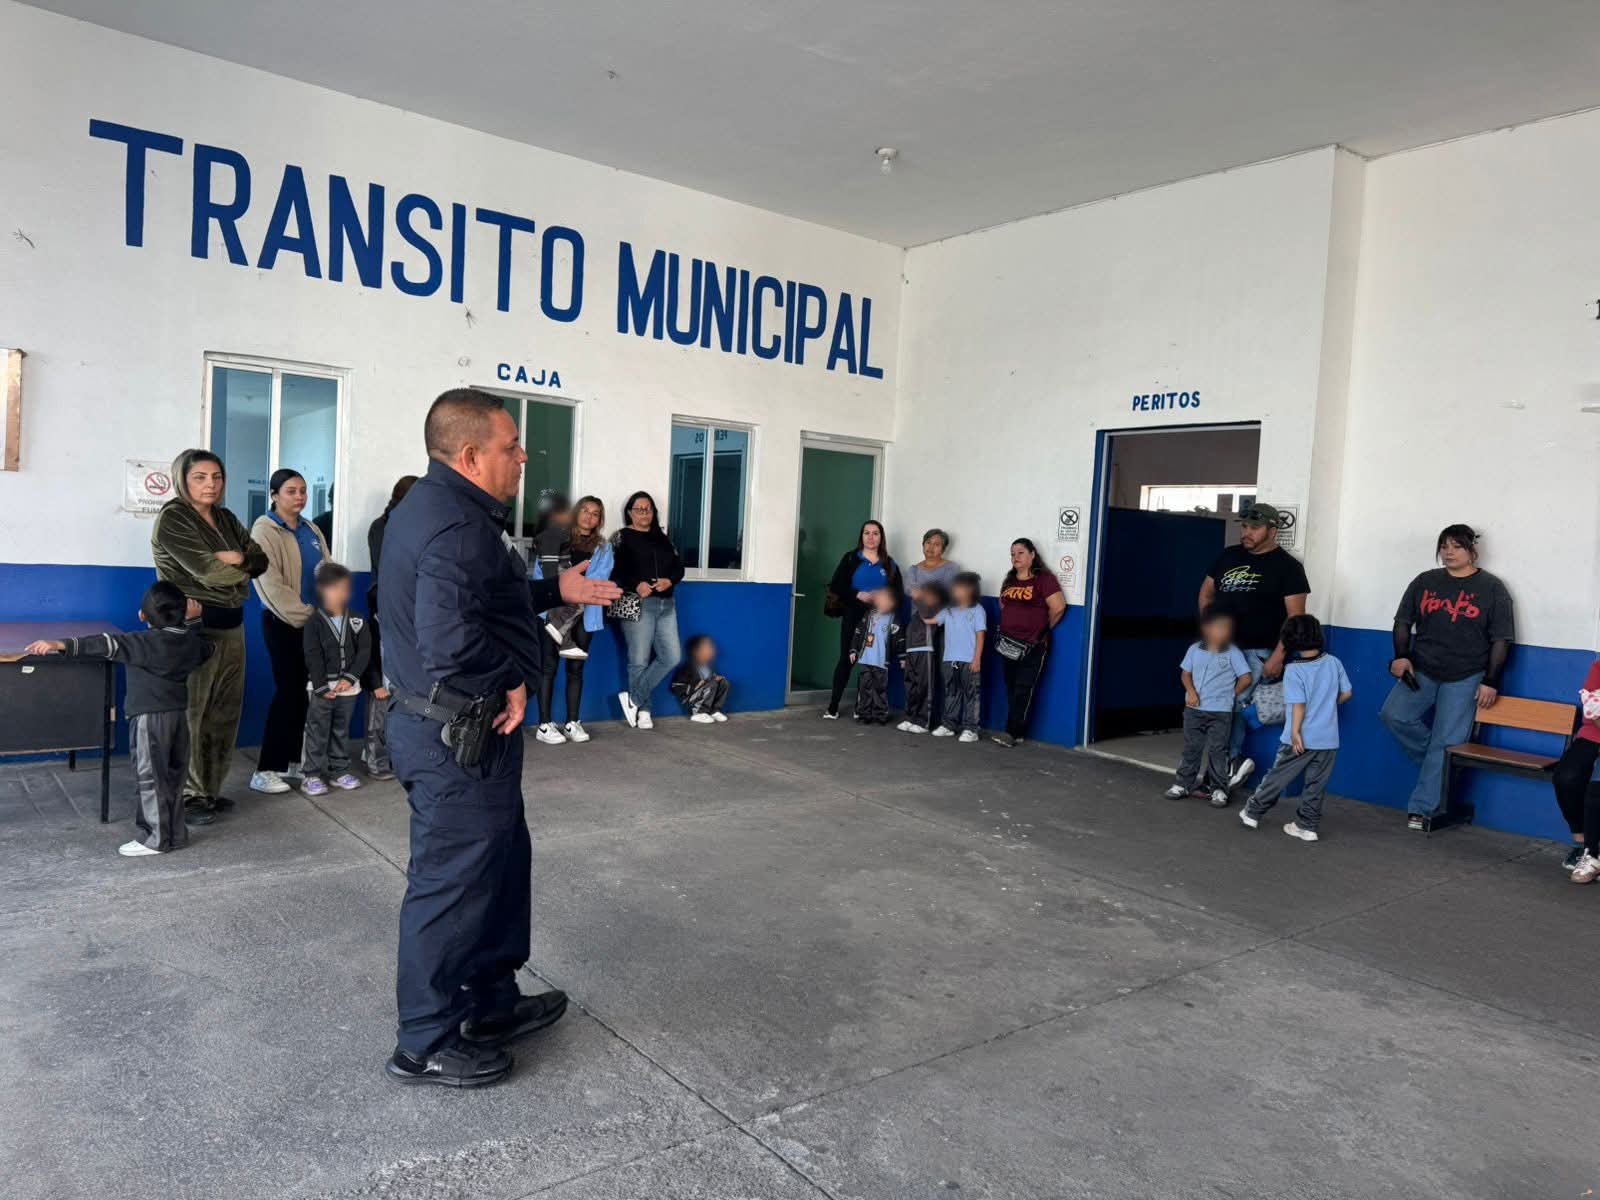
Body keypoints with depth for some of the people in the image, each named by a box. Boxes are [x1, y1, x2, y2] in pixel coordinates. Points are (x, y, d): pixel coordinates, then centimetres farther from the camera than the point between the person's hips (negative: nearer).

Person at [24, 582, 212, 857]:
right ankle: (176, 834, 19)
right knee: (173, 777, 14)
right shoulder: (193, 639, 3)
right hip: (179, 715, 7)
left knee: (150, 778, 1)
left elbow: (107, 644, -26)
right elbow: (209, 648, 25)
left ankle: (155, 838, 6)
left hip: (150, 717, -7)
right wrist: (195, 618, 38)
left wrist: (62, 645, -31)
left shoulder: (145, 643, -15)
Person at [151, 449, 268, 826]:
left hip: (231, 625, 7)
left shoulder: (226, 519, 16)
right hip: (193, 628, -7)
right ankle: (186, 796, 3)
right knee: (188, 713, -5)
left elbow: (261, 560, 11)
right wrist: (244, 568, 1)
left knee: (224, 713, 8)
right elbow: (207, 570, -16)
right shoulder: (172, 519, -6)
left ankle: (209, 789, 17)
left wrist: (237, 558, -9)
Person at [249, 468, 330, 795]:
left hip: (313, 622, 7)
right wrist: (303, 615, -17)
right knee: (287, 691, -8)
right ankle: (265, 771, -3)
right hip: (283, 622, -7)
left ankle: (292, 759, 20)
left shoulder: (311, 530, 13)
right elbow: (271, 585, -17)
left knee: (303, 691, 9)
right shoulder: (264, 531, -9)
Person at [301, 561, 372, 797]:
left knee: (341, 731, 13)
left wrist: (350, 678, -12)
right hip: (322, 687, -3)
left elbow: (364, 651, -2)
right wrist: (322, 687, -14)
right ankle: (311, 775, 8)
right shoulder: (315, 622, -7)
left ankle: (339, 771, 22)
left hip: (348, 686, 3)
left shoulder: (356, 621, 3)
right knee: (317, 732, 2)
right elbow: (313, 657, -10)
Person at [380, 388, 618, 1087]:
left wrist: (555, 591, 15)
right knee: (451, 883, 3)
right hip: (457, 736, -11)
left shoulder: (431, 506, 11)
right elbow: (451, 638, -35)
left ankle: (493, 1003, 37)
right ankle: (425, 1045, 20)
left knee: (502, 862, 21)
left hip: (437, 725, 11)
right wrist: (512, 683, -19)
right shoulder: (458, 525, -23)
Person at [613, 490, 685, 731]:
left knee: (672, 657, -1)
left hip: (666, 604, 6)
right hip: (638, 604, -6)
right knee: (639, 661, -1)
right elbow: (614, 570, -10)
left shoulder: (662, 537, 19)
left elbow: (679, 567, 14)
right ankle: (643, 710, 12)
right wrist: (636, 585, -23)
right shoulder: (622, 537, 2)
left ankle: (633, 698, 8)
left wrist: (670, 580, -7)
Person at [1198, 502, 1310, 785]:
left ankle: (1230, 762, -5)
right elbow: (1206, 594, 24)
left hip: (1258, 653, -5)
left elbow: (1296, 616, -8)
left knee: (1231, 703, -21)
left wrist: (1278, 656, -16)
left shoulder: (1287, 566, -2)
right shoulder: (1228, 556, 12)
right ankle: (1234, 761, 7)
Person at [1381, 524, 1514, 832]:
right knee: (1394, 715, -16)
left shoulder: (1491, 588, -2)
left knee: (1445, 744, -5)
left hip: (1465, 678, -3)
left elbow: (1501, 640, -3)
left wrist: (1491, 682, -8)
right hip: (1421, 670, 3)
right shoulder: (1424, 582, 7)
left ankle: (1421, 808, 3)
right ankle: (1439, 765, 8)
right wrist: (1401, 656, -4)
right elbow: (1403, 621, 11)